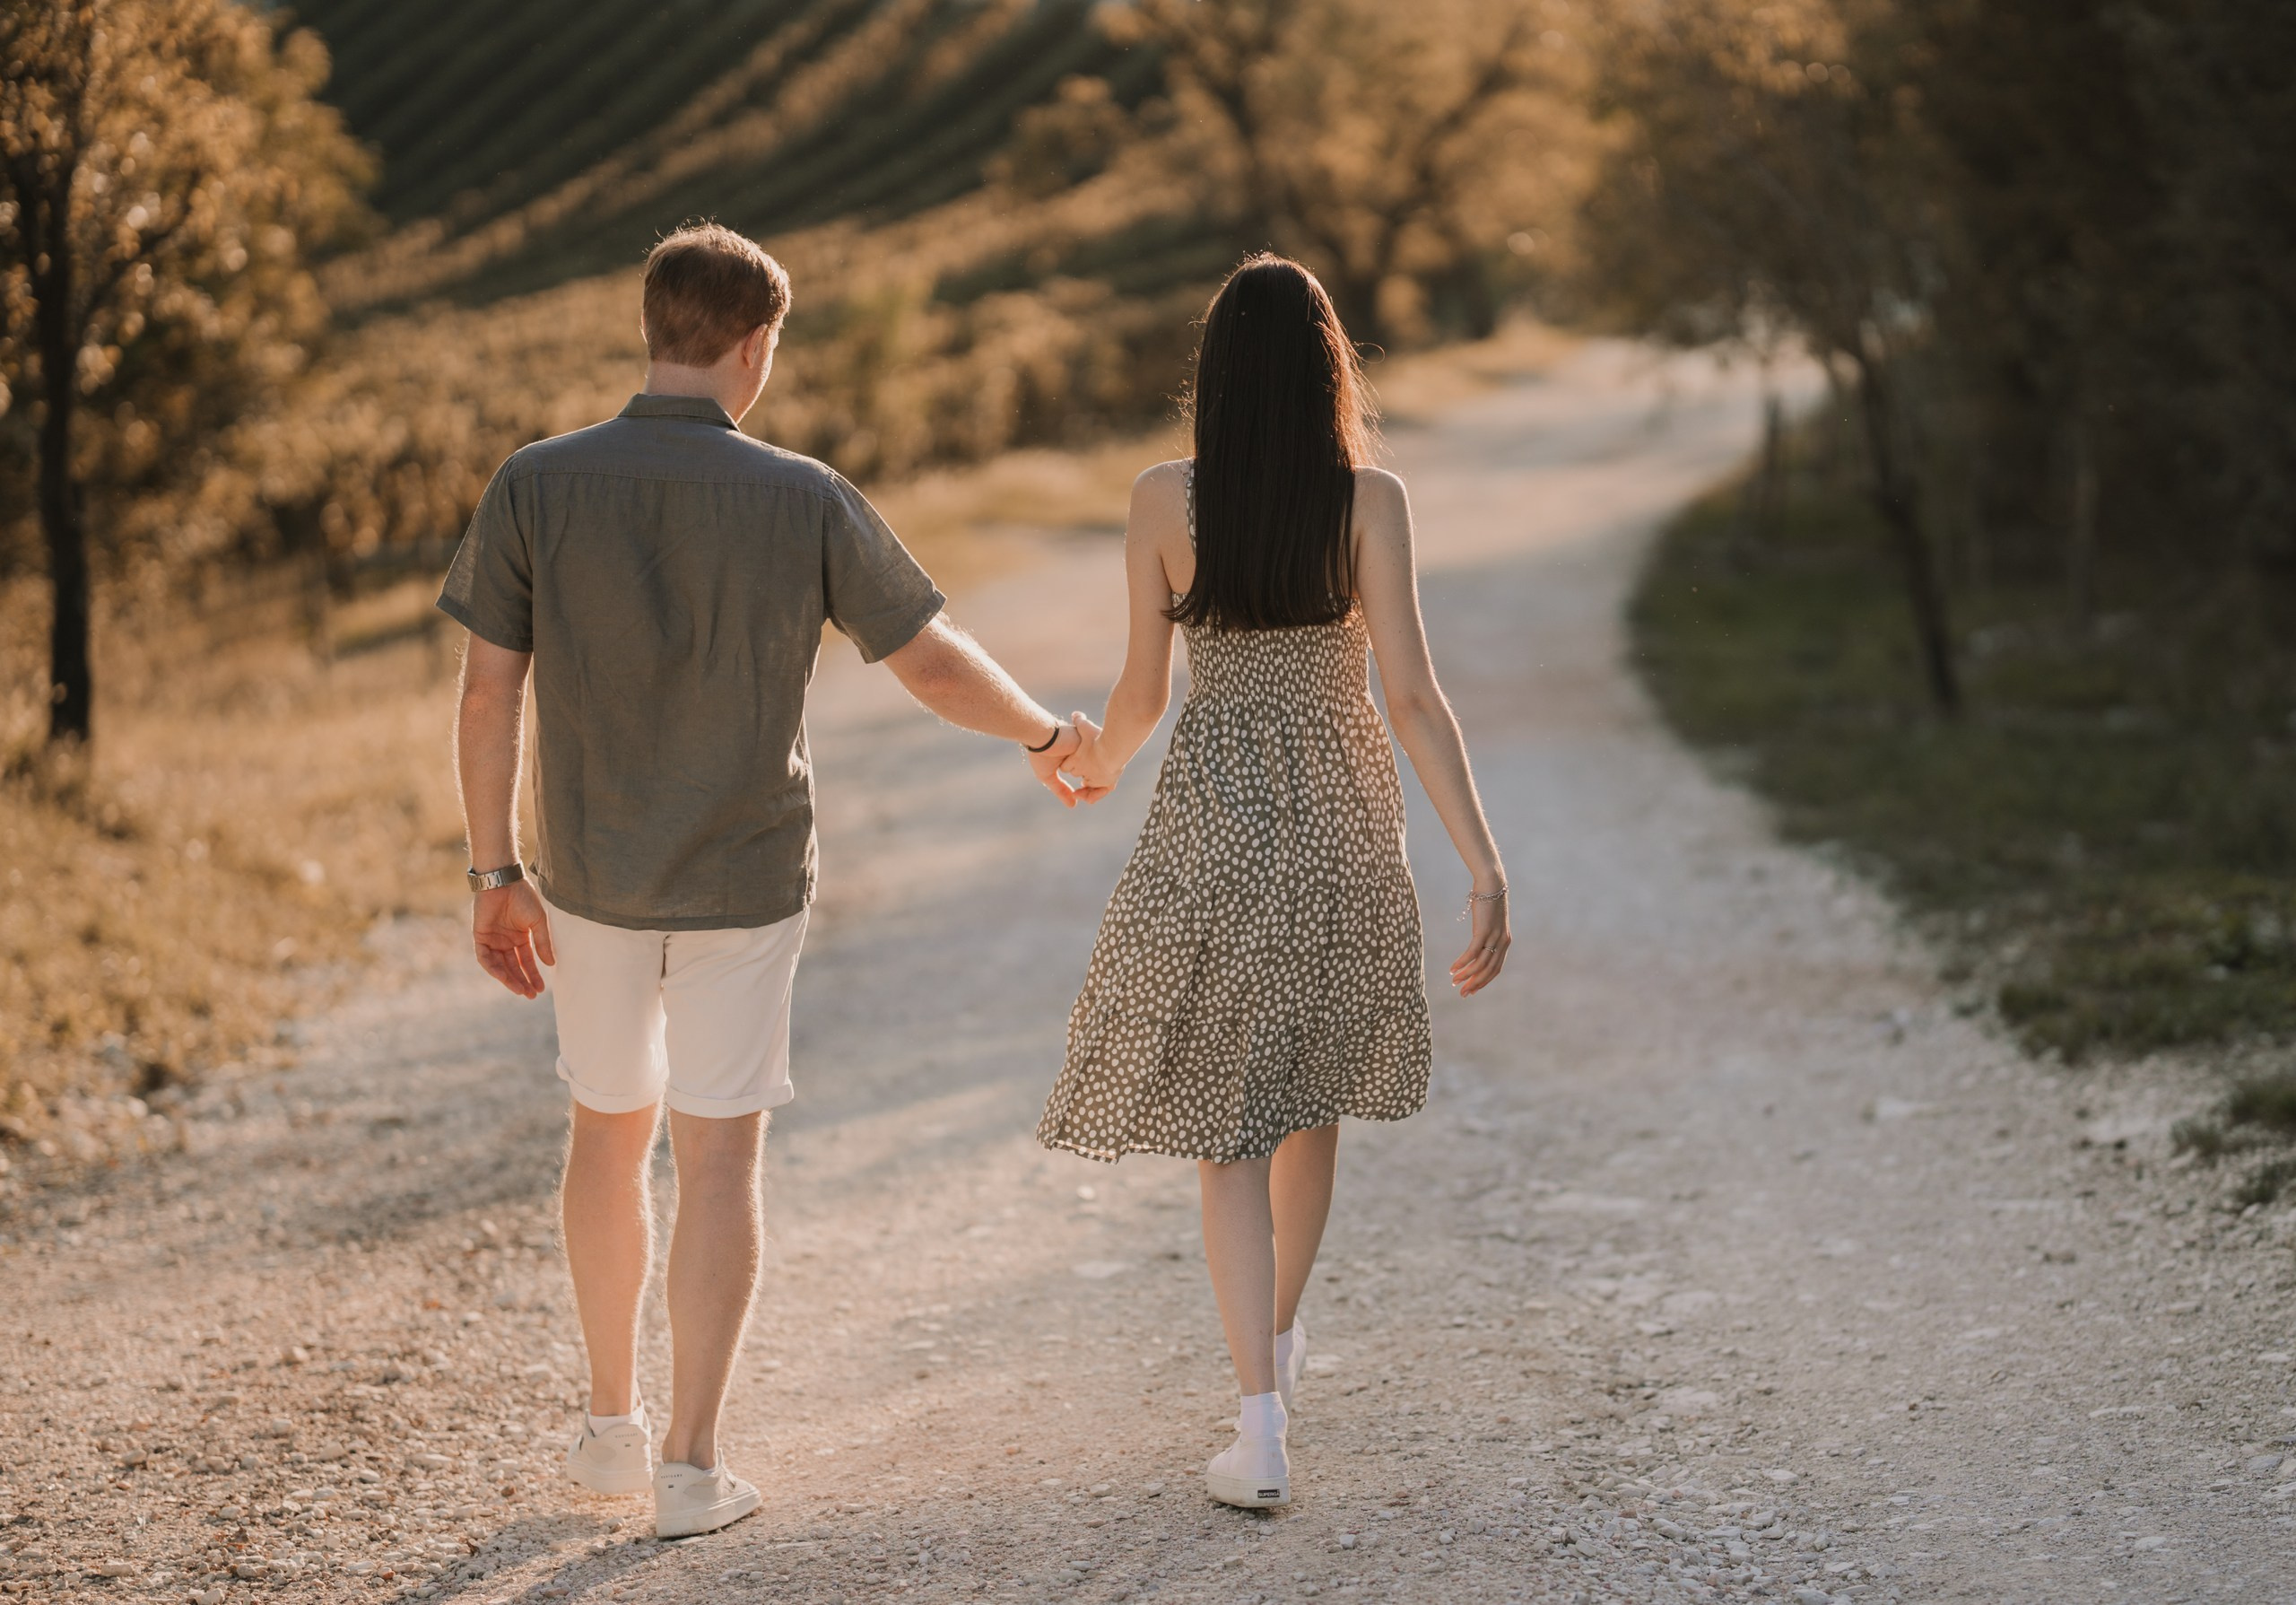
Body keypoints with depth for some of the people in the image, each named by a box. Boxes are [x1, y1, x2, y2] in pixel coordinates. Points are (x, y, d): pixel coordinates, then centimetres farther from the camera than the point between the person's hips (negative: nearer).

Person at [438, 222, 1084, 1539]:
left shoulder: (536, 487, -9)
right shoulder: (804, 502, -11)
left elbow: (489, 691, -8)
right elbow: (933, 658, -4)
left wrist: (497, 873, 1)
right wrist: (1043, 734, 15)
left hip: (590, 878, 2)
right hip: (745, 883, -2)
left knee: (609, 1129, 19)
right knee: (720, 1154, 6)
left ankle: (613, 1424, 28)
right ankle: (693, 1464, 7)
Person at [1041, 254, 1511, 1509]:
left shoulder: (1164, 500, -8)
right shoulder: (1369, 500, -10)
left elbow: (1141, 693, -1)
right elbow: (1411, 700, -14)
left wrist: (1098, 762, 22)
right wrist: (1485, 870, -12)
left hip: (1211, 819, -1)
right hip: (1340, 824, 1)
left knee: (1227, 1126, 4)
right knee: (1313, 1088, 23)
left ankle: (1261, 1424, -5)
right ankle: (1282, 1338, 42)